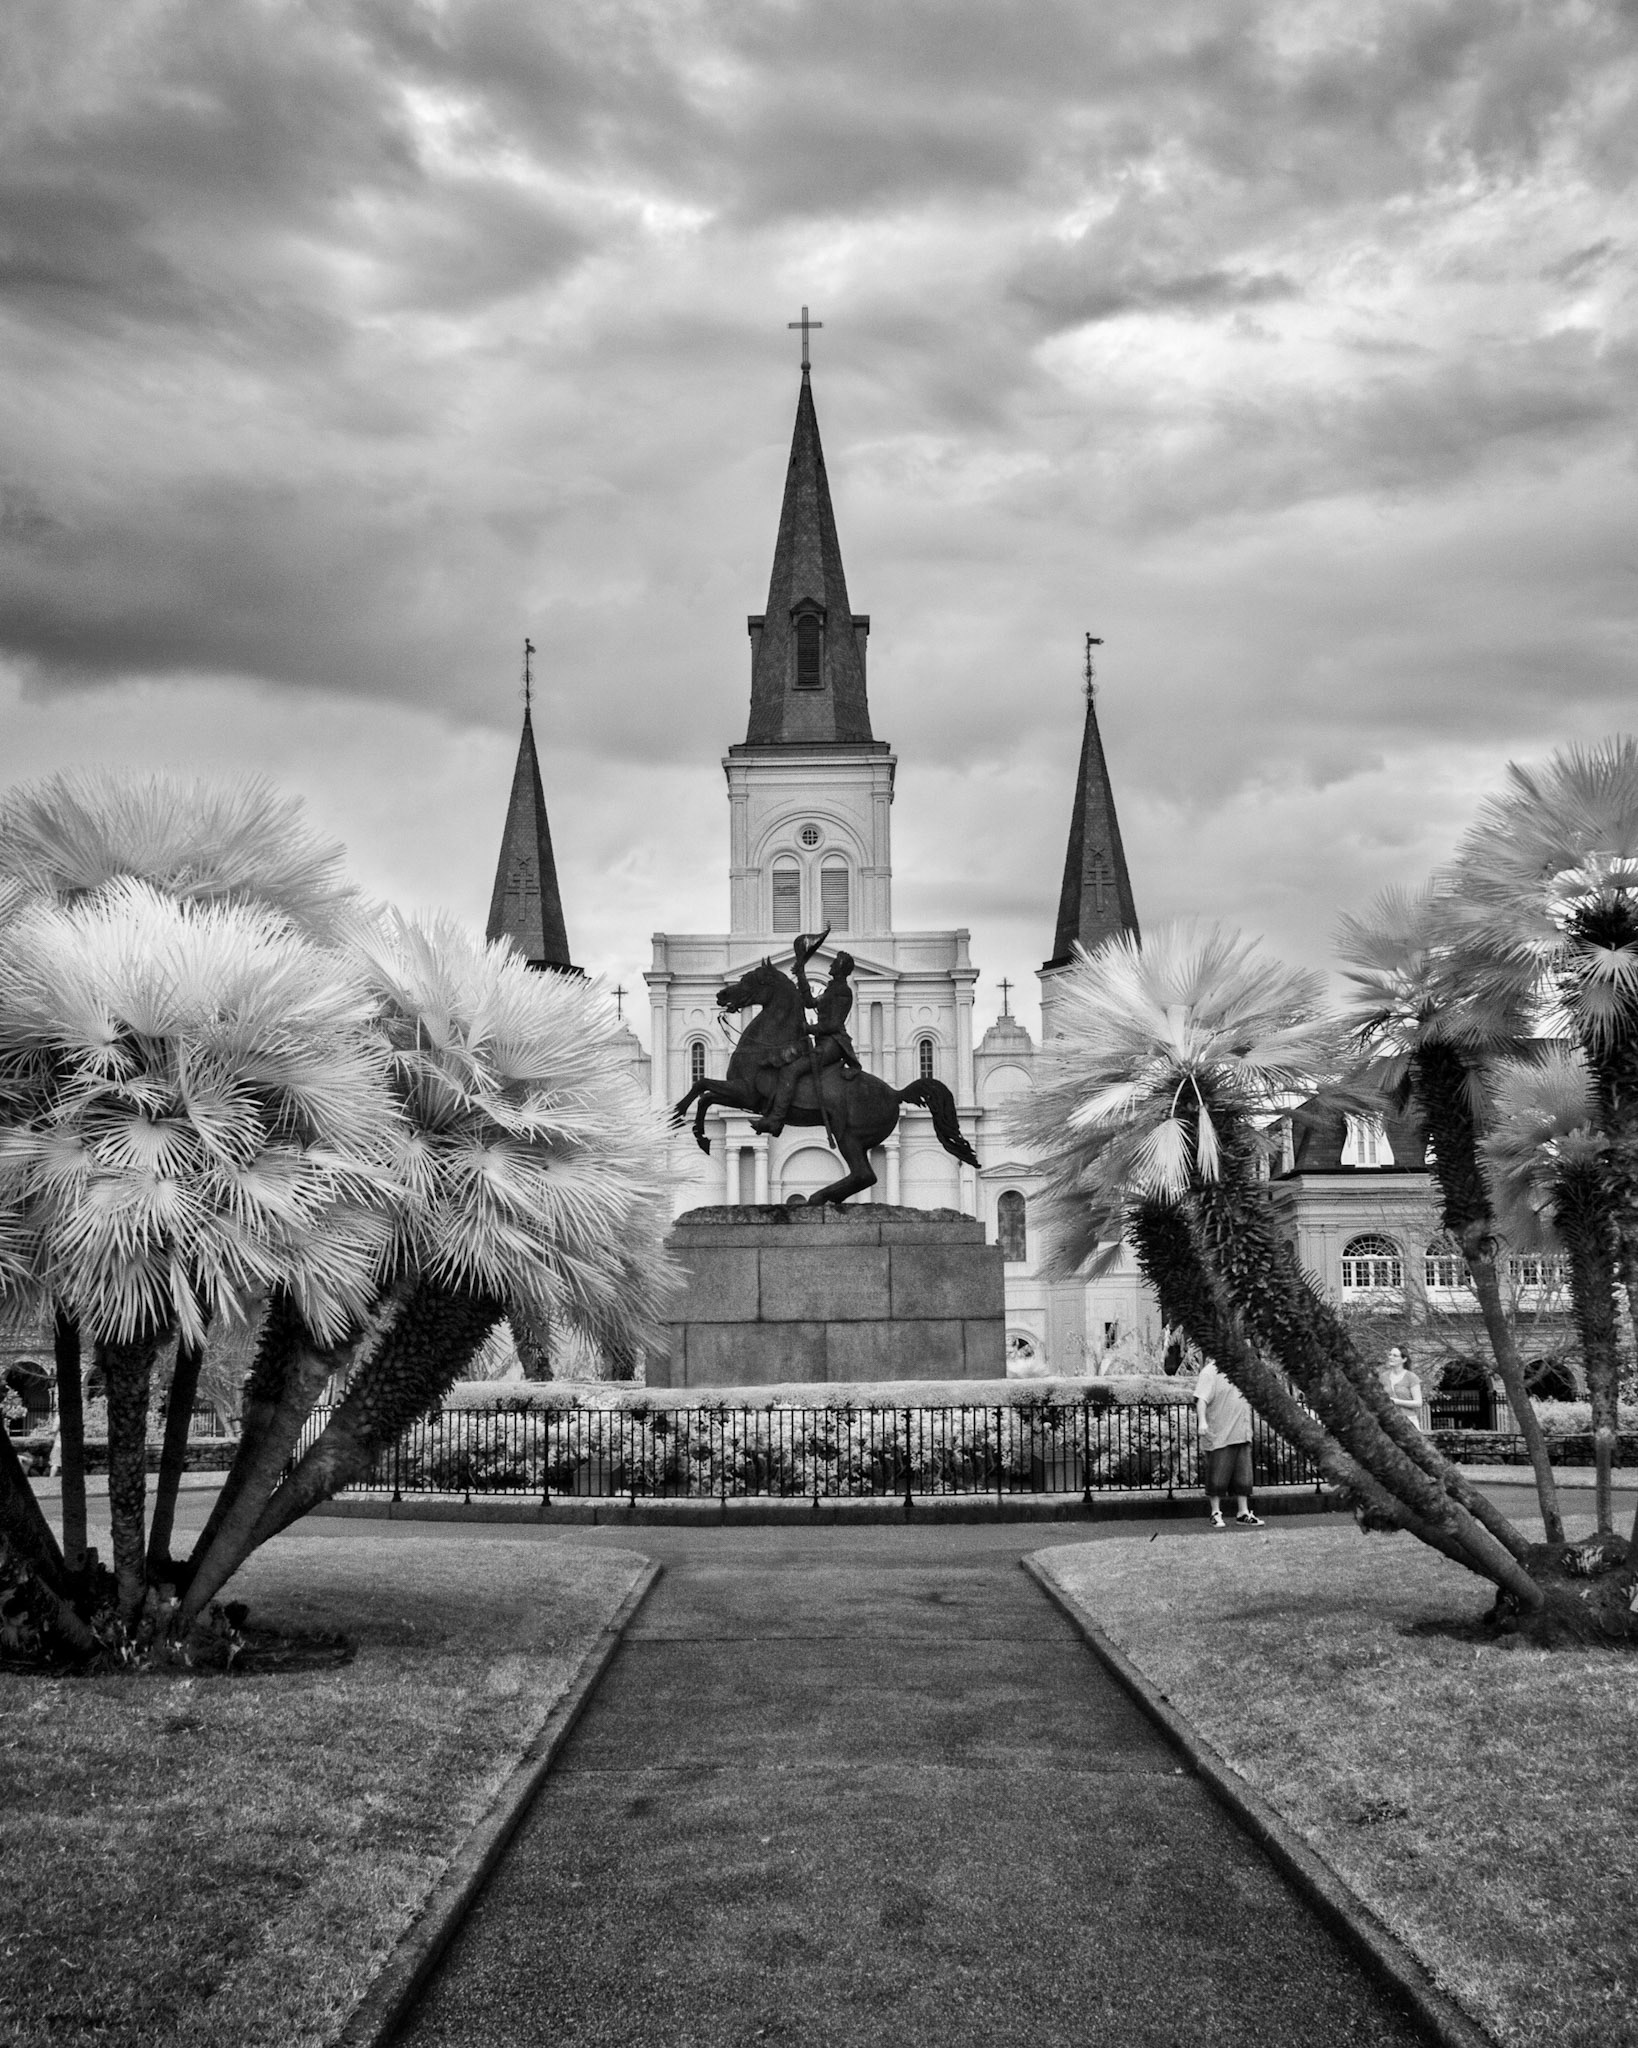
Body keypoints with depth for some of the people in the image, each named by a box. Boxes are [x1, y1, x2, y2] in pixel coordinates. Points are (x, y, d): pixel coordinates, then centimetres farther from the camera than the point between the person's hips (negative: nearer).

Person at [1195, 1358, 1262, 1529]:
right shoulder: (1210, 1372, -8)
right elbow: (1202, 1398, -16)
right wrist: (1202, 1421, -28)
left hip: (1242, 1435, 7)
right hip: (1219, 1436, -7)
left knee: (1243, 1476, 8)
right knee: (1217, 1476, 0)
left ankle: (1244, 1513, 16)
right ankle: (1216, 1514, 10)